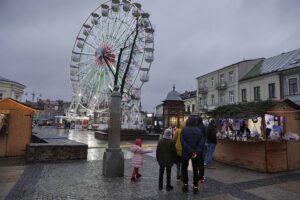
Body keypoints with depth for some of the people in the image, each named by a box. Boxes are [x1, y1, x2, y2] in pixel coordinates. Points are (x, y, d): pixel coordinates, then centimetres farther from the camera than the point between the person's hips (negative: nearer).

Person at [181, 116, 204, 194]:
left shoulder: (184, 130, -11)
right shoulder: (199, 130, -3)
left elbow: (183, 142, -18)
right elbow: (201, 143, -9)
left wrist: (191, 151, -17)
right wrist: (196, 152, -15)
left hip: (186, 153, -2)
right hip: (196, 153, 2)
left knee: (184, 168, 16)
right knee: (195, 169, 15)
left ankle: (185, 185, 17)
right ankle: (195, 187, 16)